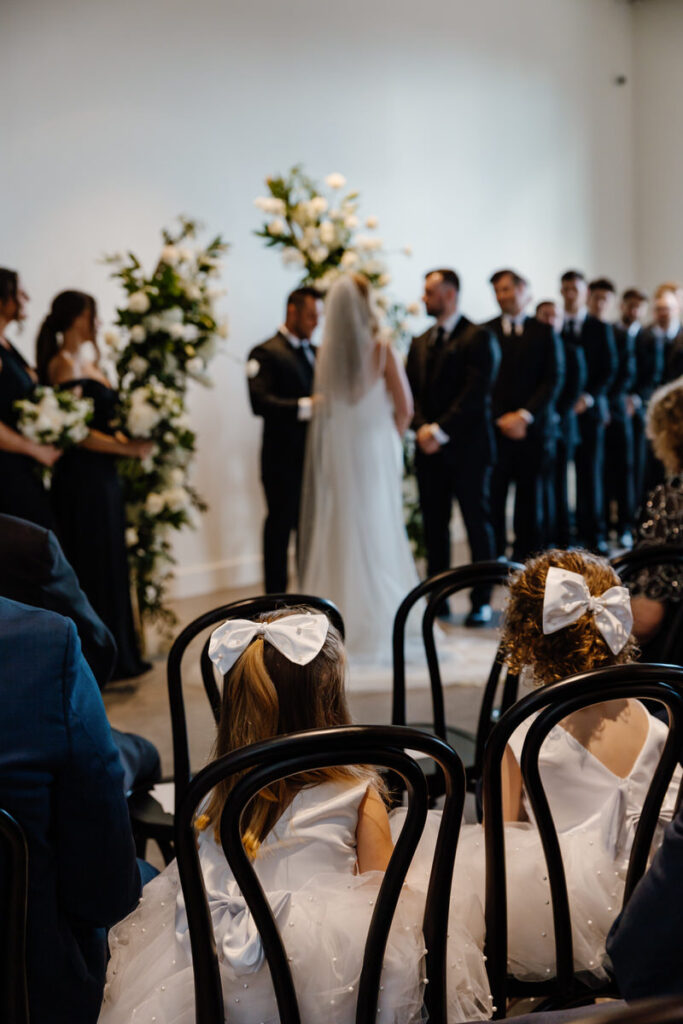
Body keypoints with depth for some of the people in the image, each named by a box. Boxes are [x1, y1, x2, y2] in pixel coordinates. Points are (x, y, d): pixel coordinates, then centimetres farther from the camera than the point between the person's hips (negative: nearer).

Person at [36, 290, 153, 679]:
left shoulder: (87, 361, 15)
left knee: (110, 565, 13)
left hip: (103, 475, 9)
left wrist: (131, 440, 1)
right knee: (93, 566, -1)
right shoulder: (64, 364, -13)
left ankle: (117, 653, 22)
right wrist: (128, 449, -15)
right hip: (82, 476, -9)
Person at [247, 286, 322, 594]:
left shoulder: (315, 352, 16)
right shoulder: (266, 353, -8)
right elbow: (260, 403, -22)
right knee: (279, 529, 3)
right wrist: (306, 407, -30)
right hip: (284, 462, -6)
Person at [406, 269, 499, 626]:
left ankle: (481, 601, 7)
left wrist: (441, 431, -17)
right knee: (434, 524, 6)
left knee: (477, 523, 1)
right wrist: (422, 427, -8)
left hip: (467, 447, -6)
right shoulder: (419, 343, 16)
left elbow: (475, 394, -13)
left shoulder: (478, 339, -4)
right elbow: (412, 392, 10)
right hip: (430, 449, 6)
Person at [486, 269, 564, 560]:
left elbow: (554, 380, 1)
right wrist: (501, 419, -8)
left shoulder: (544, 333, 8)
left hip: (533, 429, 1)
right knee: (492, 501, -4)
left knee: (530, 501, 4)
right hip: (494, 430, 0)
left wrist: (525, 415, -10)